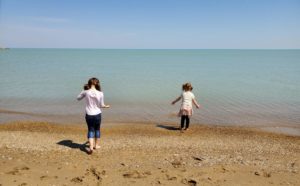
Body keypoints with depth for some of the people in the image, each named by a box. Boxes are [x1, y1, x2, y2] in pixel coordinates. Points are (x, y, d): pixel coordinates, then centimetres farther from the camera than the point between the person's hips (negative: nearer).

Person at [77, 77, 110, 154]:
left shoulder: (86, 92, -11)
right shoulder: (100, 93, -12)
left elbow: (78, 98, 6)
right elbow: (101, 105, -2)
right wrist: (106, 106, 19)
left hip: (89, 115, 0)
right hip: (97, 114, 0)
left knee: (90, 130, 11)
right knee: (97, 129, 18)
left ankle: (91, 147, -2)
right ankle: (96, 145, 32)